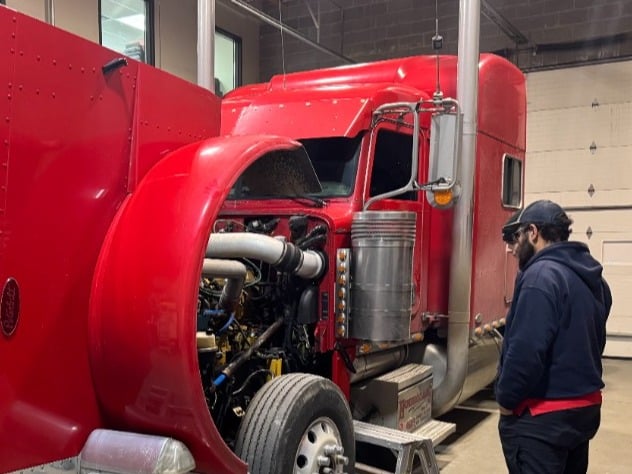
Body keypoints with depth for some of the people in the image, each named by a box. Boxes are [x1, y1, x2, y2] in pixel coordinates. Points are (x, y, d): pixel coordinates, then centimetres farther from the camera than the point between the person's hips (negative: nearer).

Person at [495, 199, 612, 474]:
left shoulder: (542, 276, -21)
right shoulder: (593, 278, 9)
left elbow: (526, 350, -27)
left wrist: (506, 401, -14)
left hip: (542, 416, -9)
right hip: (585, 406, 9)